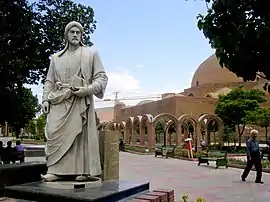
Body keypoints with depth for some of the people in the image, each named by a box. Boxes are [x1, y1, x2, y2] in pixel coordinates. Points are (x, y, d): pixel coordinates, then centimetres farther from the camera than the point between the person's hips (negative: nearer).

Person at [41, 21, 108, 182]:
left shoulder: (91, 53, 14)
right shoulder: (56, 57, 24)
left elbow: (102, 77, 6)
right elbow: (49, 81, 20)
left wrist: (88, 89, -11)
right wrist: (45, 99, 4)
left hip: (81, 101, -3)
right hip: (59, 101, 3)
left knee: (81, 135, -8)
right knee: (55, 133, -11)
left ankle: (83, 170, -5)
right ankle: (56, 170, -9)